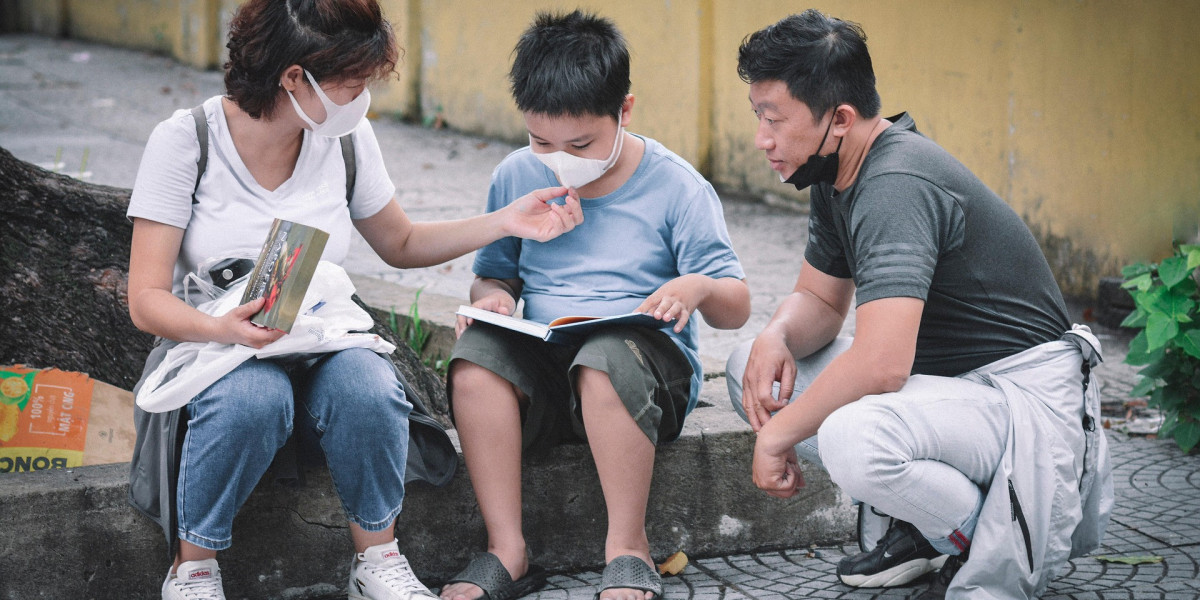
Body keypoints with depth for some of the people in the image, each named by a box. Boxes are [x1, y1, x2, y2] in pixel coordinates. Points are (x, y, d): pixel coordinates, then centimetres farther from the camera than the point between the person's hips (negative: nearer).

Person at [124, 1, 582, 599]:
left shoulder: (347, 138, 2)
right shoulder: (185, 139, -11)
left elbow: (400, 244, 19)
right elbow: (146, 299, -14)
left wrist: (507, 222, 6)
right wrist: (223, 328, -35)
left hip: (324, 340, 3)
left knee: (368, 388, -32)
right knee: (252, 396, -38)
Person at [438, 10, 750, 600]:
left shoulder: (674, 186, -3)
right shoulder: (515, 177, 7)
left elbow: (735, 307, -2)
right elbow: (495, 274, 19)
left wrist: (699, 289, -26)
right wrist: (491, 297, -7)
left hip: (648, 362, -3)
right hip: (543, 364, 3)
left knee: (607, 357, -38)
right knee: (475, 352, -28)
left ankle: (628, 546, -23)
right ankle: (506, 550, -25)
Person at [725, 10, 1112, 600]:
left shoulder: (896, 186, -25)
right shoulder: (835, 176, 6)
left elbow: (879, 364, -34)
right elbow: (819, 298, 17)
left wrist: (777, 436, -20)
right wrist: (776, 337, -7)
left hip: (1025, 393, -10)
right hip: (943, 377, 10)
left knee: (851, 438, -36)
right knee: (752, 368, 4)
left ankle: (986, 544, -6)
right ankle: (923, 527, 9)